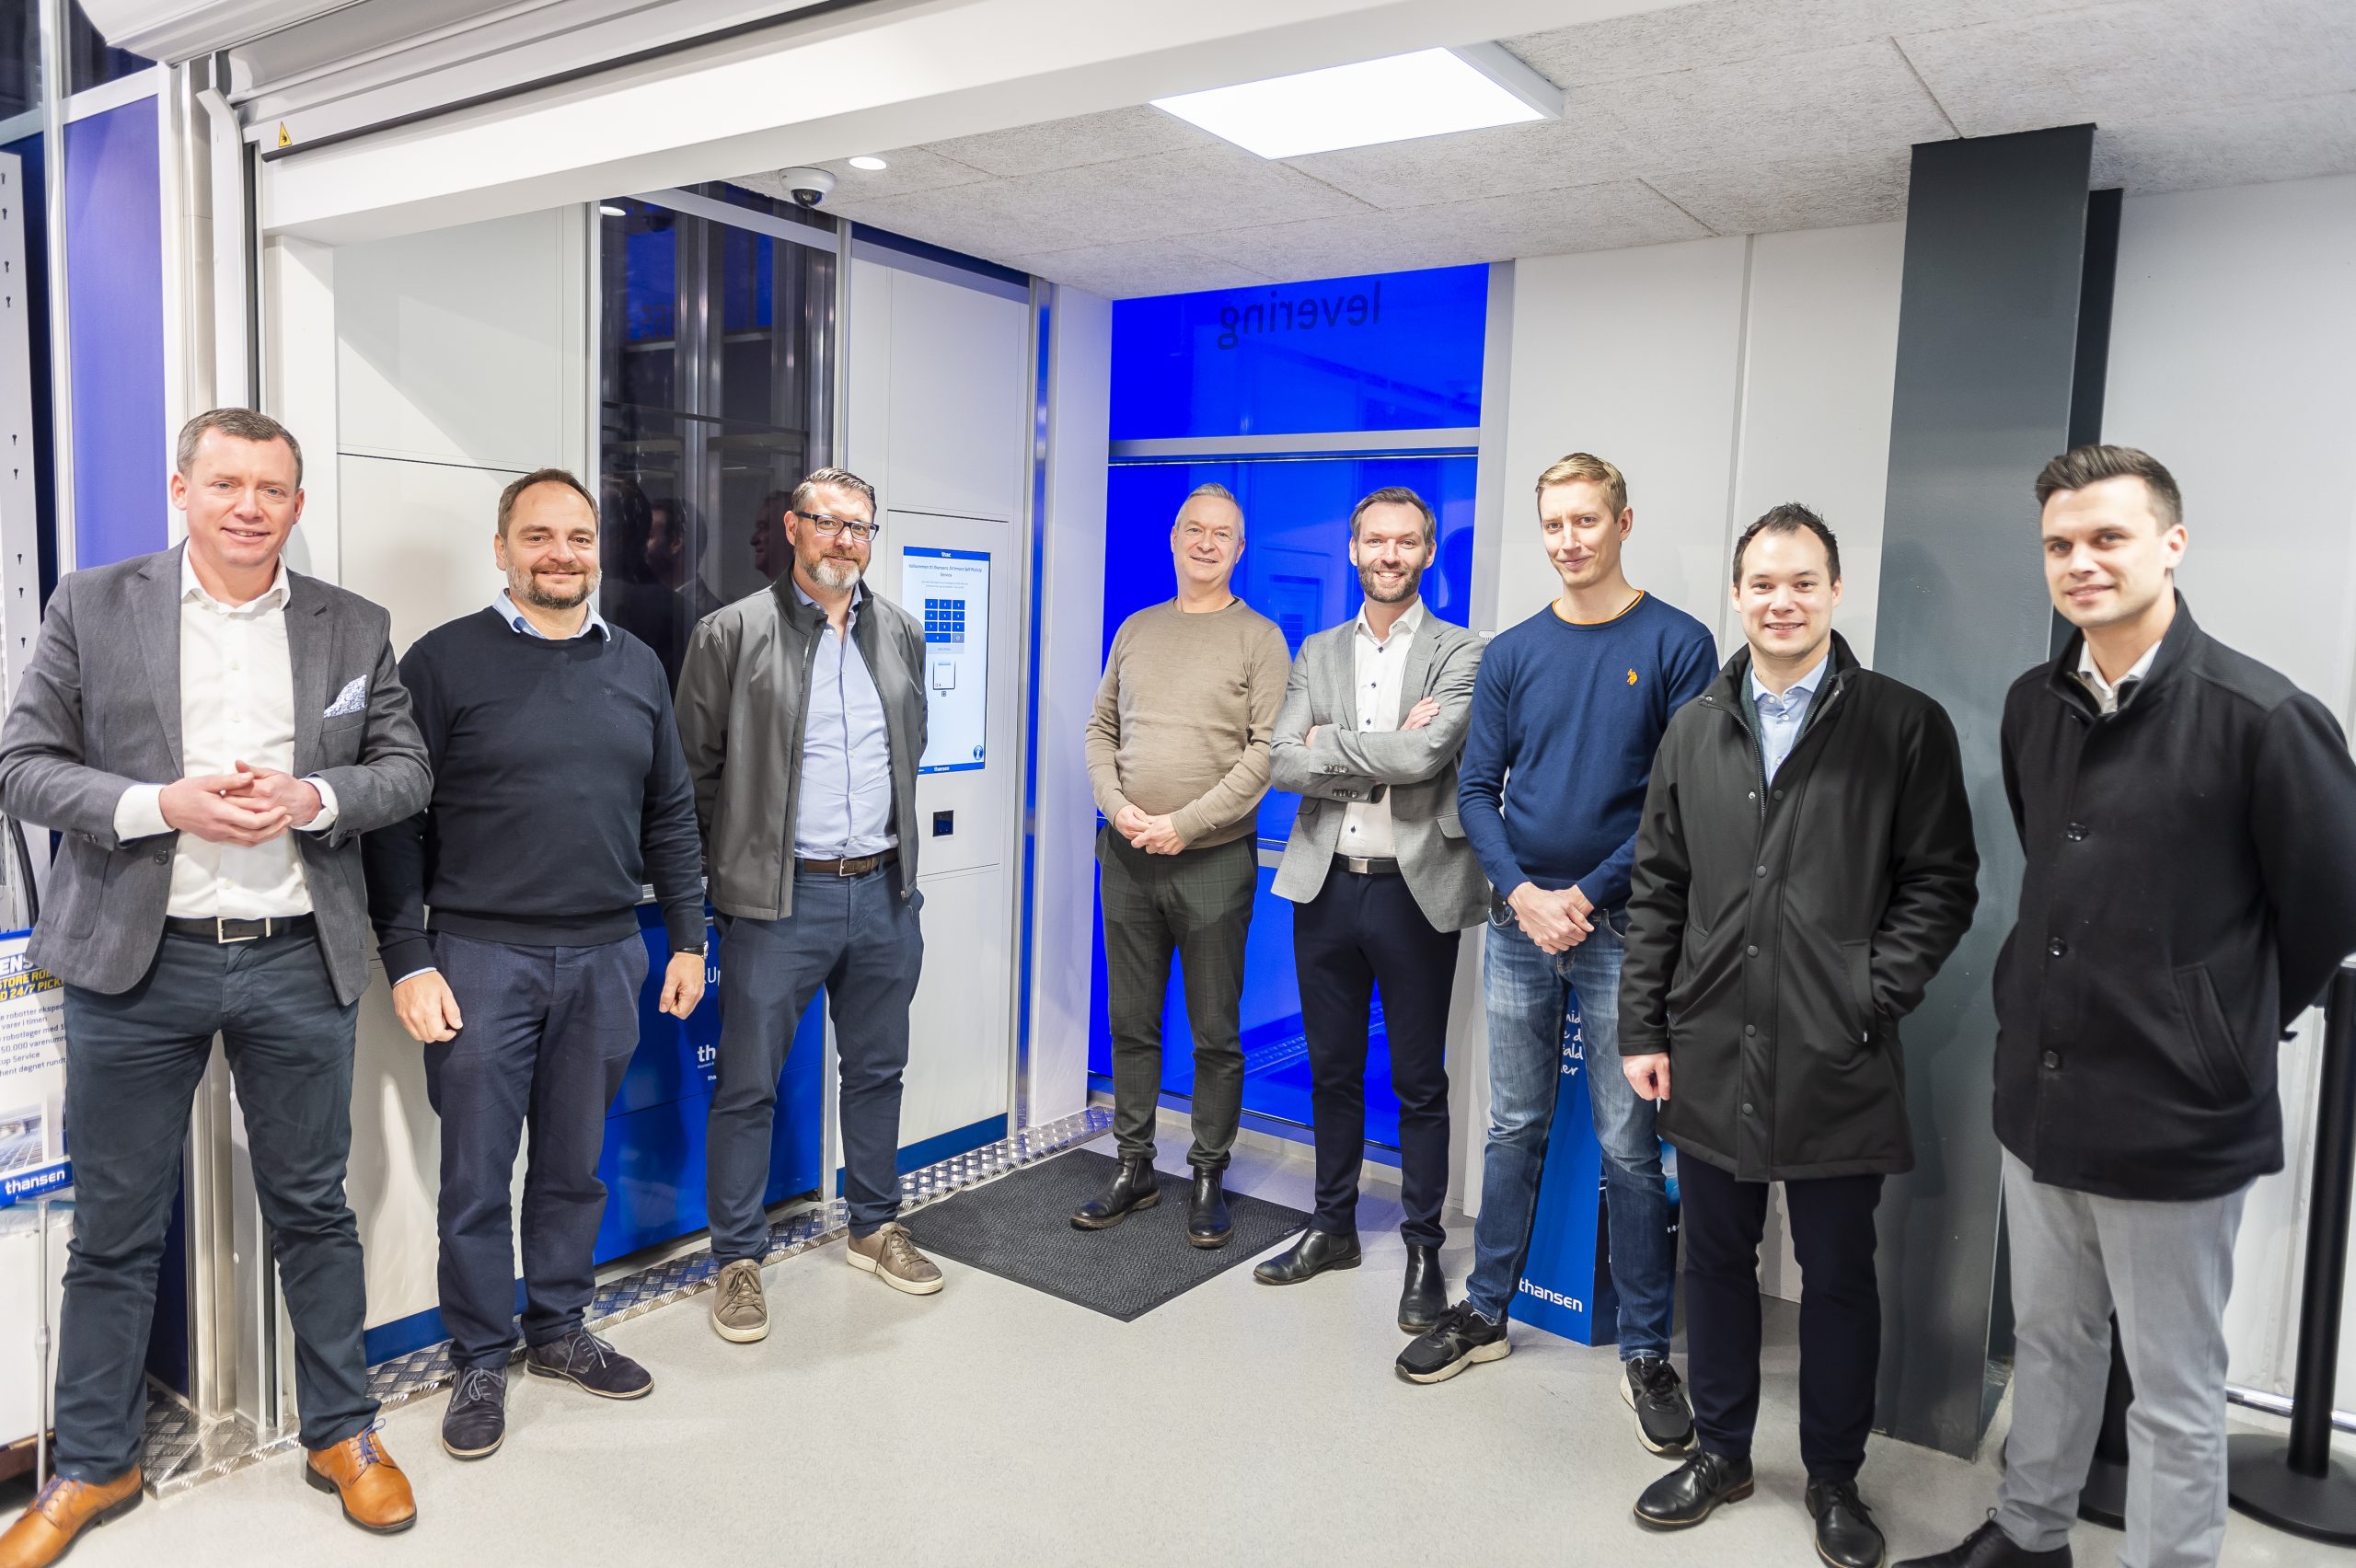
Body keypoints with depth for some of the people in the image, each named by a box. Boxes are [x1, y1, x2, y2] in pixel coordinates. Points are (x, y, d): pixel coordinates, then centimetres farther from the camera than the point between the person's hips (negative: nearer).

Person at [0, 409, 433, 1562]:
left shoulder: (354, 628, 6)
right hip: (135, 960, -1)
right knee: (114, 1229, 10)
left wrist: (310, 797, -13)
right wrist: (163, 804, -16)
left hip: (298, 961, 1)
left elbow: (405, 768, 6)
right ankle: (93, 1465, 28)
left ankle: (341, 1433, 26)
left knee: (314, 1210, 11)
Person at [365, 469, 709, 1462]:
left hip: (606, 958, 4)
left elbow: (669, 816, 12)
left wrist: (687, 939, 9)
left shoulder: (636, 667, 9)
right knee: (476, 1175, 6)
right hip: (481, 957, -3)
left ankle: (558, 1329, 32)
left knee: (576, 1165, 15)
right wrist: (407, 961, -10)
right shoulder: (445, 661, -4)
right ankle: (480, 1361, 23)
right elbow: (396, 824, -5)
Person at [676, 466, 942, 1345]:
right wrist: (732, 865, 1)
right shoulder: (733, 634, -5)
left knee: (877, 1071, 16)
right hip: (780, 899, -4)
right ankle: (738, 1260, 19)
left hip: (884, 890, 5)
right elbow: (695, 768, -1)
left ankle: (875, 1228, 33)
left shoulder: (901, 633, 10)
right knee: (747, 1084, 4)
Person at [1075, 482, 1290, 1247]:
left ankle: (1210, 1177, 18)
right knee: (1132, 1023, 11)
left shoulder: (1258, 638, -2)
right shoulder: (1135, 630, 12)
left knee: (1215, 1032, 4)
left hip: (1213, 860, -4)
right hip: (1127, 857, 4)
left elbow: (1267, 750, -10)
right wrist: (1117, 806, -5)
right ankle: (1134, 1169, 24)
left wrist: (1186, 823, -15)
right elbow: (1101, 729, 13)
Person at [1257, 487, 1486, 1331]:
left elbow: (1425, 755, -19)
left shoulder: (1459, 653, -2)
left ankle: (1423, 1248, 21)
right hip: (1326, 883, 4)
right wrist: (1379, 758, -13)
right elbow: (1278, 761, -3)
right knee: (1332, 1070, 15)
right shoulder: (1318, 653, 10)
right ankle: (1333, 1227, 31)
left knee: (1419, 1081, 7)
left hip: (1413, 889, -4)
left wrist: (1329, 742, -9)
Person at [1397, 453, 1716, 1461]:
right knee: (1513, 1129, 13)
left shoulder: (1676, 645, -3)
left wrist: (1589, 895, -12)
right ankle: (1486, 1313, 26)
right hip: (1520, 920, 3)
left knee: (1628, 1147, 3)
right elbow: (1477, 790, 7)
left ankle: (1646, 1349, 18)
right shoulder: (1511, 654, 7)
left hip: (1619, 926, -3)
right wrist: (1521, 894, -8)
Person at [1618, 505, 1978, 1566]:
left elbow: (1941, 883, -4)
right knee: (1716, 1260, 16)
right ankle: (1720, 1452, 34)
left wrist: (1871, 999, -13)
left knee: (1839, 1277, 11)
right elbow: (1658, 891, 8)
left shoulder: (1905, 726, -4)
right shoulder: (1695, 731, 7)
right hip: (1710, 1057, 3)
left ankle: (1834, 1479, 31)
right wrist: (1643, 1027, 4)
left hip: (1838, 1068, -3)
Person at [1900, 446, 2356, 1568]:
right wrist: (2060, 1005, 12)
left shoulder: (2260, 716, -16)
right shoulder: (2032, 706, 3)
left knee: (2175, 1392, 10)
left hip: (2177, 1111, -6)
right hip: (2038, 1089, 6)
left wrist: (2236, 1029, 5)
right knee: (2048, 1341, 23)